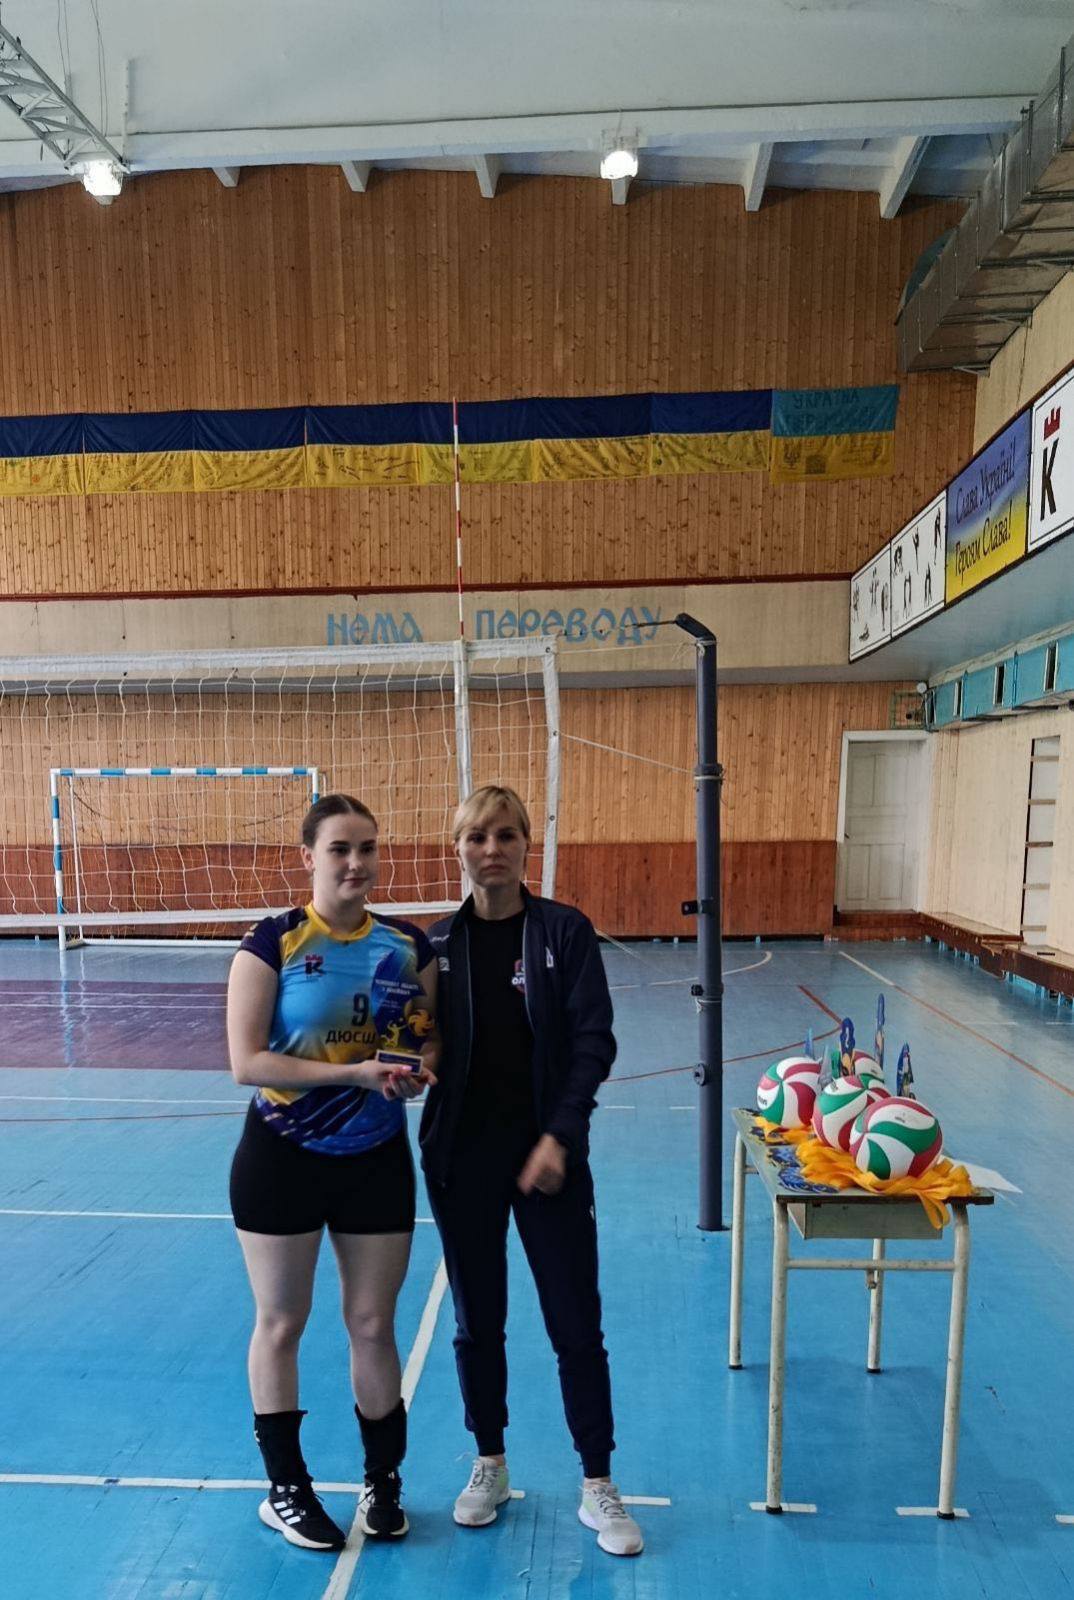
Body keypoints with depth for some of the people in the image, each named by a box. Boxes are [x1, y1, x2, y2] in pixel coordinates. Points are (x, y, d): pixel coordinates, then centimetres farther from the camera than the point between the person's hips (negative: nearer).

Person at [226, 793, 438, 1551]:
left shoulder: (409, 945, -3)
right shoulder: (272, 942, -14)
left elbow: (433, 1038, 7)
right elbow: (246, 1061, -19)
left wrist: (421, 1067, -17)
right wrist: (354, 1071, -27)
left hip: (378, 1160, 3)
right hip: (282, 1160, -2)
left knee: (374, 1326, 14)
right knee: (280, 1324, 14)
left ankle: (383, 1482, 37)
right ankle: (286, 1489, 37)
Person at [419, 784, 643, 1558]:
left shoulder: (566, 930, -8)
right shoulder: (439, 941, -1)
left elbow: (595, 1043, -10)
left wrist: (558, 1137, -16)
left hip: (548, 1152, -2)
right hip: (463, 1154, 2)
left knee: (576, 1325, 8)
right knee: (476, 1321, 17)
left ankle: (598, 1487, 31)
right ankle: (490, 1465, 40)